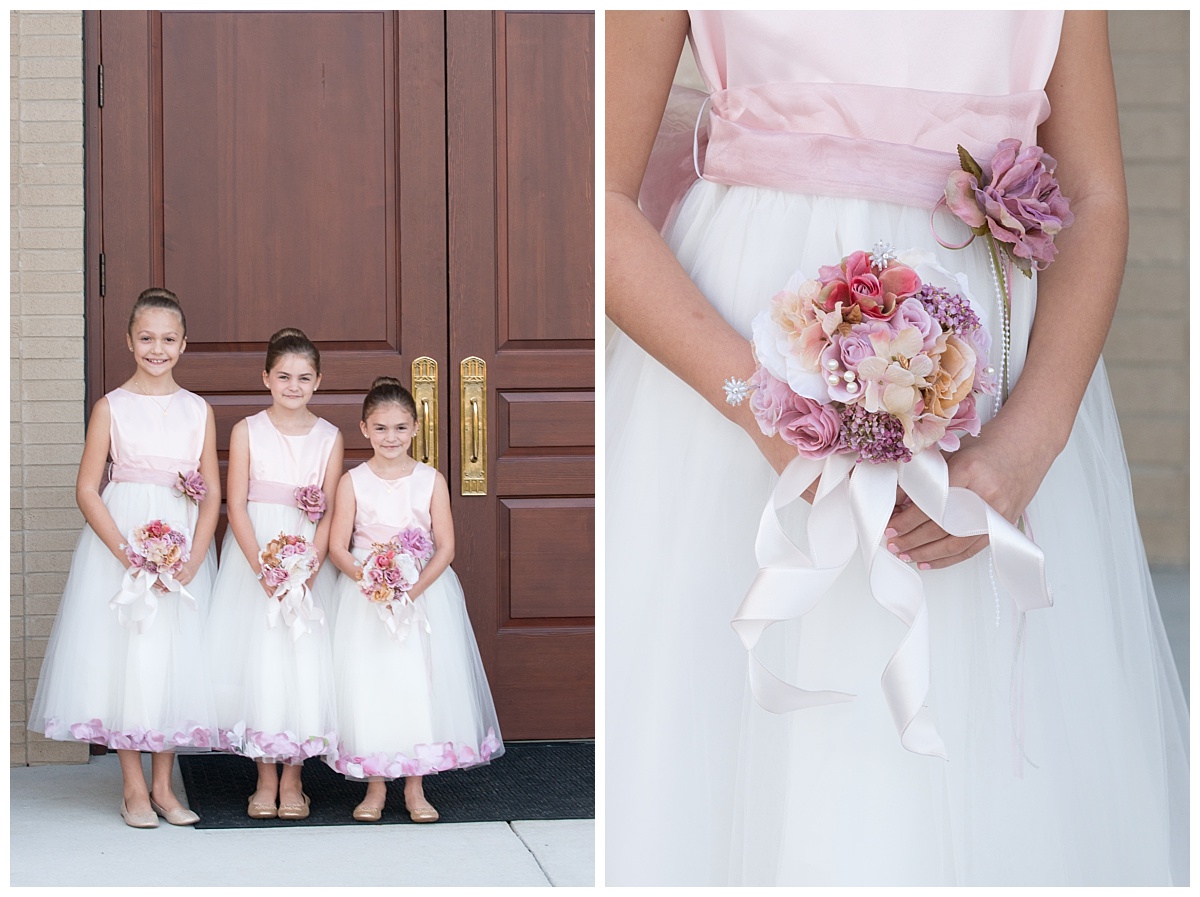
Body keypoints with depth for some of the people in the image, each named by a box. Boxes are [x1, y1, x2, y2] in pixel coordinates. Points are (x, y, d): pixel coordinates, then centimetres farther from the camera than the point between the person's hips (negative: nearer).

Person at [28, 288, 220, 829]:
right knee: (124, 656, -3)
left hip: (184, 547, 2)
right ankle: (133, 788, 8)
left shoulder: (198, 410, 6)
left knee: (177, 659, 4)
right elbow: (87, 489, -4)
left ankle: (162, 786, 14)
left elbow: (212, 494, 5)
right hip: (121, 538, -2)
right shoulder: (111, 408, -1)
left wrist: (193, 560, -9)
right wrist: (128, 555, -14)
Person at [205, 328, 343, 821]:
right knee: (258, 657, -3)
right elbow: (237, 505, -5)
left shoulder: (329, 437, 4)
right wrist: (262, 567, -17)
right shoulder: (247, 431, 1)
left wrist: (309, 568, -14)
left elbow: (329, 513, 0)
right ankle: (265, 779, 8)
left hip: (310, 560, 1)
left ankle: (292, 778, 8)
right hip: (254, 553, -1)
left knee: (306, 659, -3)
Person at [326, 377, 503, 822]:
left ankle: (415, 788, 10)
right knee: (368, 684, -1)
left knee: (420, 682, -1)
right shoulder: (353, 482, 0)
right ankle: (375, 786, 11)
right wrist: (369, 580, -20)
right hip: (365, 597, 0)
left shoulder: (431, 480, 0)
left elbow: (446, 547, -2)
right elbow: (338, 546, -3)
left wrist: (414, 588, -16)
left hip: (425, 590, 0)